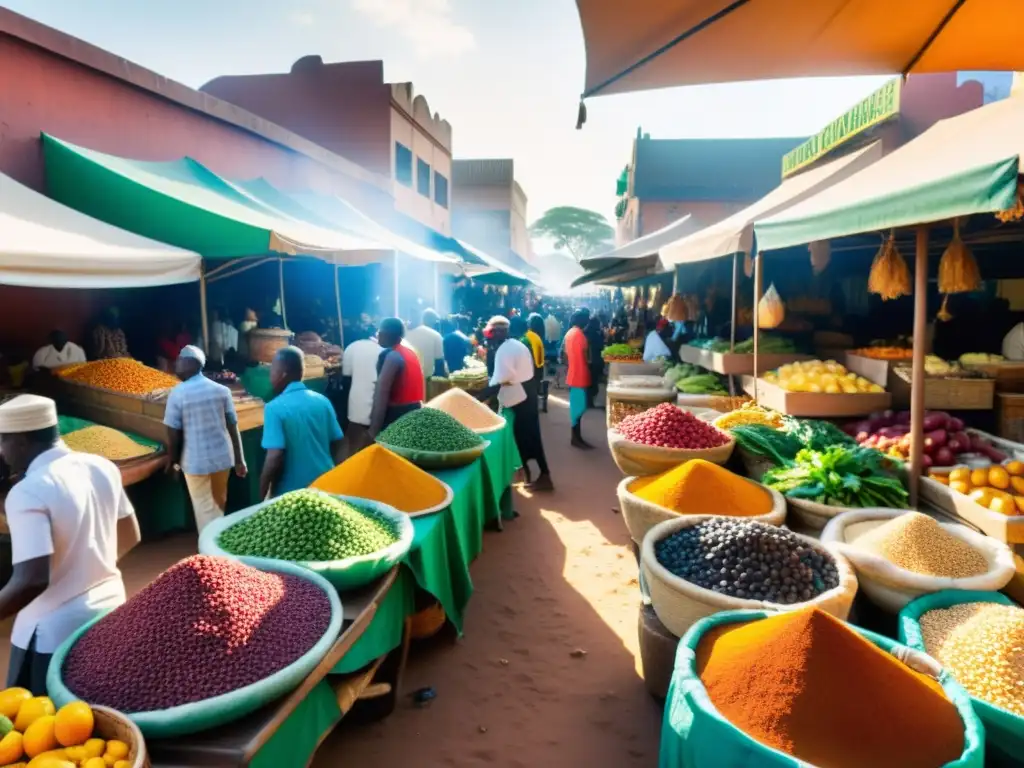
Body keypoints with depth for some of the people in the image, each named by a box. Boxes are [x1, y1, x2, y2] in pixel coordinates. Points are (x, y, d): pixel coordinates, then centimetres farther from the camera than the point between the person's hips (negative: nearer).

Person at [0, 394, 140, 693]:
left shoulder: (28, 493, -21)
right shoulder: (102, 467, -1)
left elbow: (32, 581, -26)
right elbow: (130, 537, 11)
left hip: (55, 633, -7)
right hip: (110, 610, 7)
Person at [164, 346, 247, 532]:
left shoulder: (177, 394, -13)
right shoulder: (222, 390, -3)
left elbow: (173, 435, -10)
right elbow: (233, 428, -2)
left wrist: (173, 461, 6)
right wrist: (239, 459, 4)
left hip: (196, 461, -4)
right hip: (223, 457, 4)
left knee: (205, 509, 10)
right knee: (219, 502, 24)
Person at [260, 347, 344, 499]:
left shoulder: (275, 408, -15)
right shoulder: (323, 401, 0)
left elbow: (275, 458, -20)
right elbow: (337, 445, 4)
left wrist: (262, 494, -8)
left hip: (291, 493, -4)